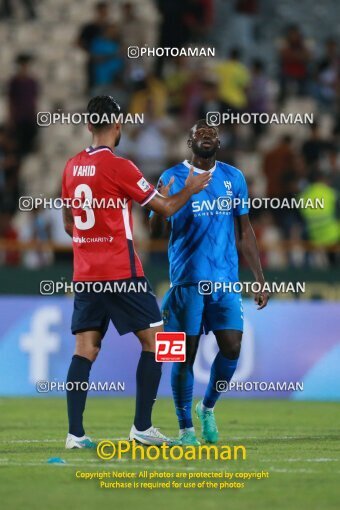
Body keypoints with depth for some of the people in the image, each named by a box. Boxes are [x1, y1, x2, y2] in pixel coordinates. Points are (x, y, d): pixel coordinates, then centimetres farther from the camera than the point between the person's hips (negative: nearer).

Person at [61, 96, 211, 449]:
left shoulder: (72, 167, 8)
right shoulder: (118, 167, -11)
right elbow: (165, 208, -4)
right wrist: (190, 190, 14)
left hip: (84, 273, 6)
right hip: (121, 272, -6)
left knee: (85, 348, 4)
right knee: (154, 340, 4)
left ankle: (75, 433, -4)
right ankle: (142, 427, 1)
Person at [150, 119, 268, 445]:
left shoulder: (233, 178, 10)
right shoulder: (172, 178, -1)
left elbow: (244, 232, 15)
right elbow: (156, 230, -5)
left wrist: (260, 280, 12)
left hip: (225, 280, 3)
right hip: (187, 280, -3)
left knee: (232, 348, -6)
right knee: (186, 354, -3)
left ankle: (207, 408, 19)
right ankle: (185, 428, 7)